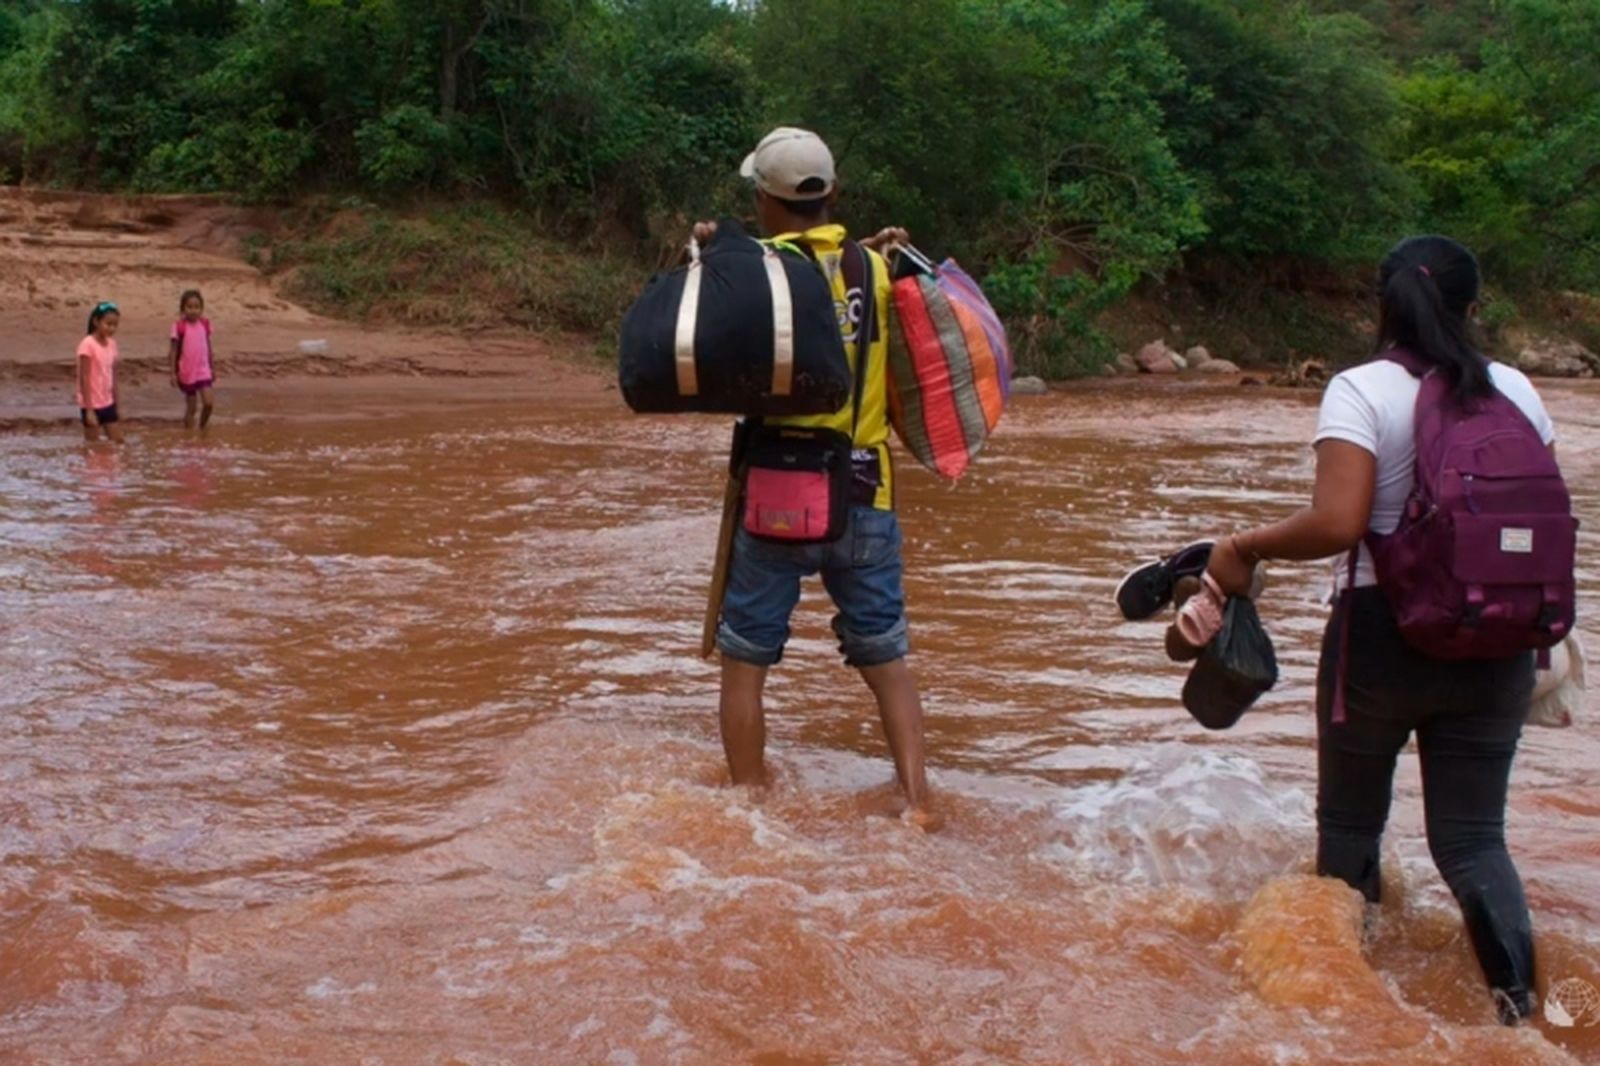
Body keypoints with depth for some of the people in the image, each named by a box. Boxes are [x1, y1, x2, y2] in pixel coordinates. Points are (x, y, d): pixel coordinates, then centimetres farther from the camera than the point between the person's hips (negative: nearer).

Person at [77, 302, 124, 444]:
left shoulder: (111, 343, 5)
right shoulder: (88, 345, -18)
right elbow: (84, 379, -18)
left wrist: (115, 404, 12)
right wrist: (89, 410, -20)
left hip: (107, 404, 7)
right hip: (92, 405, -7)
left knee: (118, 443, 10)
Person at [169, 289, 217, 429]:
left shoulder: (205, 324, 1)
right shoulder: (179, 326, -11)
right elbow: (174, 350, -6)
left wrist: (212, 368, 16)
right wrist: (173, 373, -8)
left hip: (203, 371, 3)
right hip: (187, 373, -3)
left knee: (208, 403, -10)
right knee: (191, 408, 5)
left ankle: (203, 428, 15)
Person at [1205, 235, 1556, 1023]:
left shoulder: (1362, 391, -12)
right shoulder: (1514, 390, 2)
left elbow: (1337, 522, -25)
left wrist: (1245, 547, -11)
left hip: (1383, 634, -3)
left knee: (1349, 819, 18)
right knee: (1472, 835, 11)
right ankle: (1517, 996, -5)